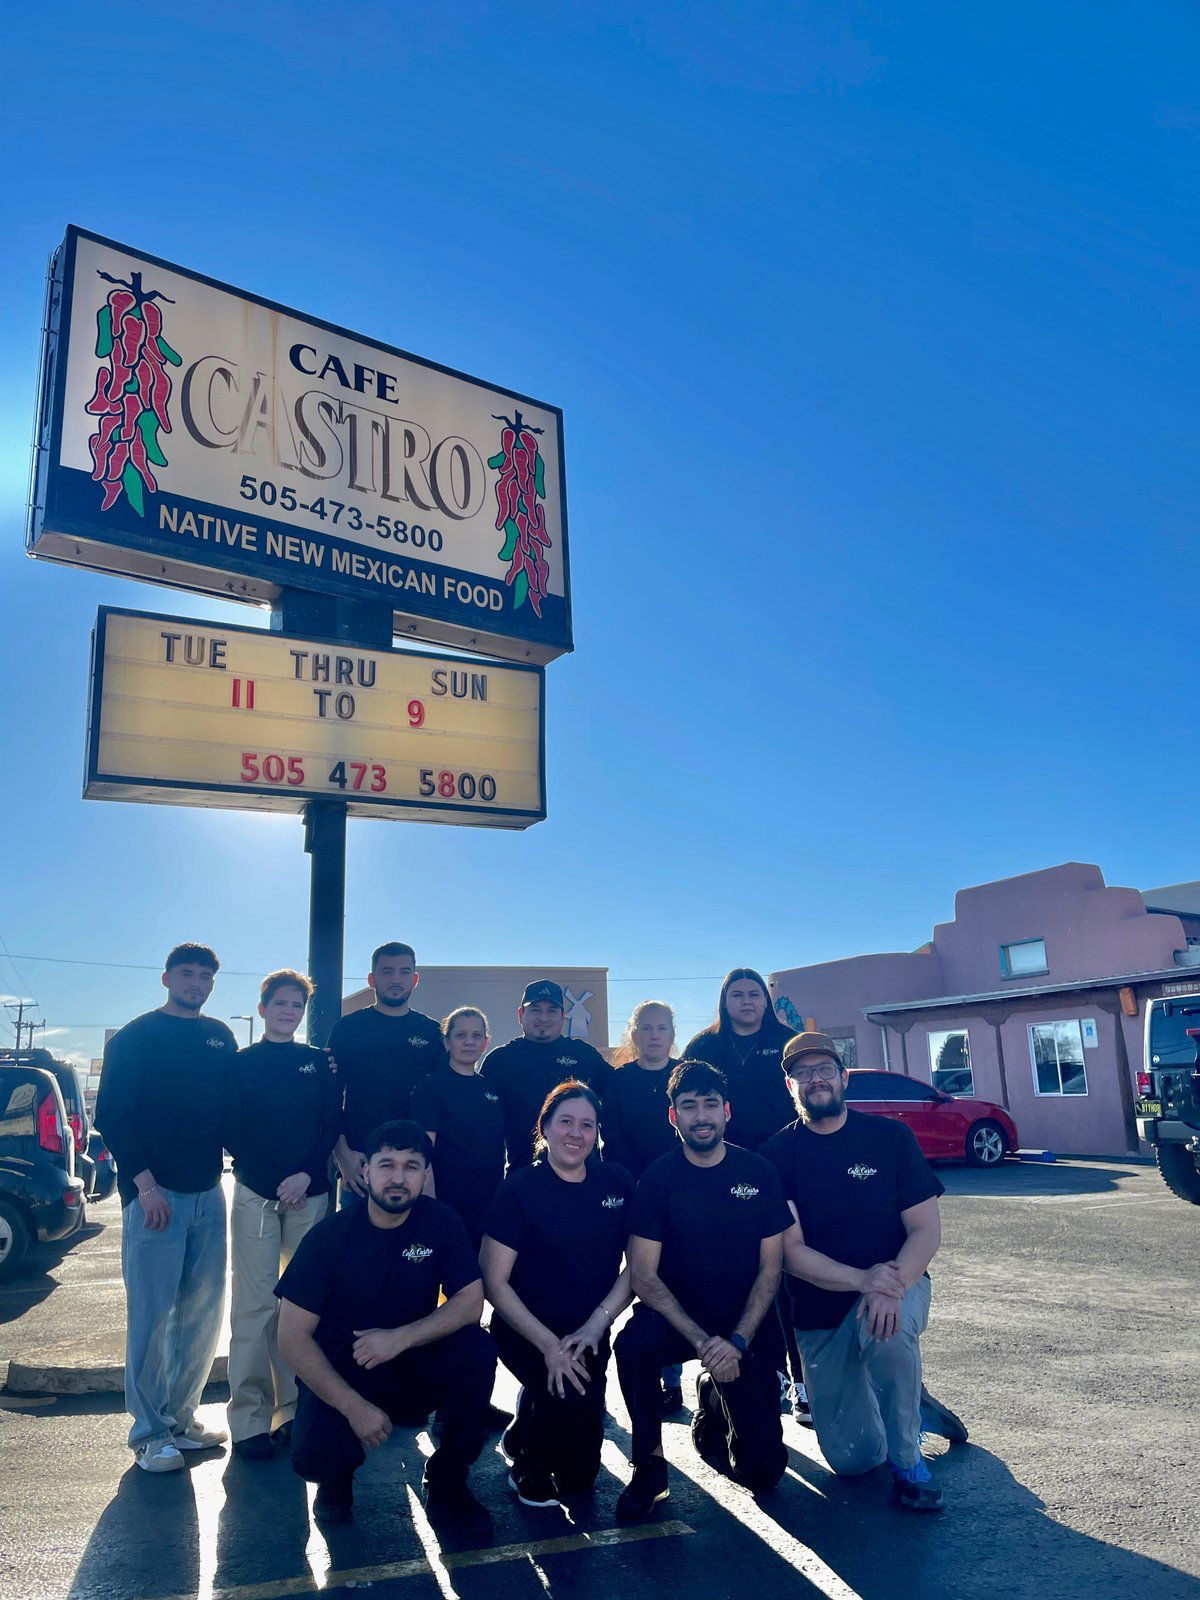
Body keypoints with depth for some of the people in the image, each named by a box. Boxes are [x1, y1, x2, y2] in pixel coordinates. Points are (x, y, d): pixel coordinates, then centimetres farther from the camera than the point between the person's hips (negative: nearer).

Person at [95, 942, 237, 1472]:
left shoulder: (220, 1037, 11)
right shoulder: (135, 1038, -3)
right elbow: (112, 1116, -6)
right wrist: (145, 1182, -14)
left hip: (208, 1194, 5)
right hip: (154, 1193, -5)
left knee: (204, 1311, 9)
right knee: (152, 1314, -1)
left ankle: (182, 1418, 23)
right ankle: (149, 1433, 11)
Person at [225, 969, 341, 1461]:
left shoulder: (318, 1063, 11)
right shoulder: (241, 1063, 6)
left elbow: (332, 1126, 6)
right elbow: (231, 1131, 1)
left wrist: (306, 1175, -10)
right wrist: (275, 1183, -8)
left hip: (309, 1194, 2)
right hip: (255, 1194, -2)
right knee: (255, 1304, -4)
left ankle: (294, 1410, 13)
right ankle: (250, 1418, 2)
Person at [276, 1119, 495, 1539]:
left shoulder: (440, 1222, -10)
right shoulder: (330, 1236, -15)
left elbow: (471, 1302, -13)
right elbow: (292, 1337, -15)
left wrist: (401, 1338, -28)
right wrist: (354, 1406, -22)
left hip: (412, 1366, 2)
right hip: (338, 1376, -1)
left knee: (477, 1350, -26)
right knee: (314, 1455, -29)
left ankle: (447, 1484, -3)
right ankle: (336, 1478, 11)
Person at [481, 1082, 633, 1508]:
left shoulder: (616, 1182, -2)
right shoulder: (520, 1188, -11)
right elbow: (495, 1281, -13)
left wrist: (596, 1324, -16)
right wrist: (549, 1345, -21)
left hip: (590, 1336, 4)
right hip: (526, 1332, -4)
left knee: (580, 1477, 3)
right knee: (571, 1395, -32)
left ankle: (520, 1436, 37)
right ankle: (528, 1464, 2)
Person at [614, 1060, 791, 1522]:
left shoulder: (758, 1173, -6)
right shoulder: (657, 1179, -9)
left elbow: (770, 1269, -4)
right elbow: (643, 1276, -12)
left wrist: (738, 1341, -17)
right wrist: (701, 1341, -23)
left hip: (747, 1323, 1)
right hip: (675, 1315, -1)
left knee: (762, 1469, -8)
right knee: (632, 1343, -34)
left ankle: (713, 1406, 25)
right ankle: (649, 1465, -9)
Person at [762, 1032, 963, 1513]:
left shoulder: (890, 1136, -7)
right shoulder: (777, 1154, -8)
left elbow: (926, 1229, -10)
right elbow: (791, 1250, -13)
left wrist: (892, 1287, -29)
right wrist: (861, 1279, -29)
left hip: (897, 1285, -1)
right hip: (818, 1311, 2)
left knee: (885, 1326, -37)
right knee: (851, 1459, 0)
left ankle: (908, 1462, -13)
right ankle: (916, 1412, 33)